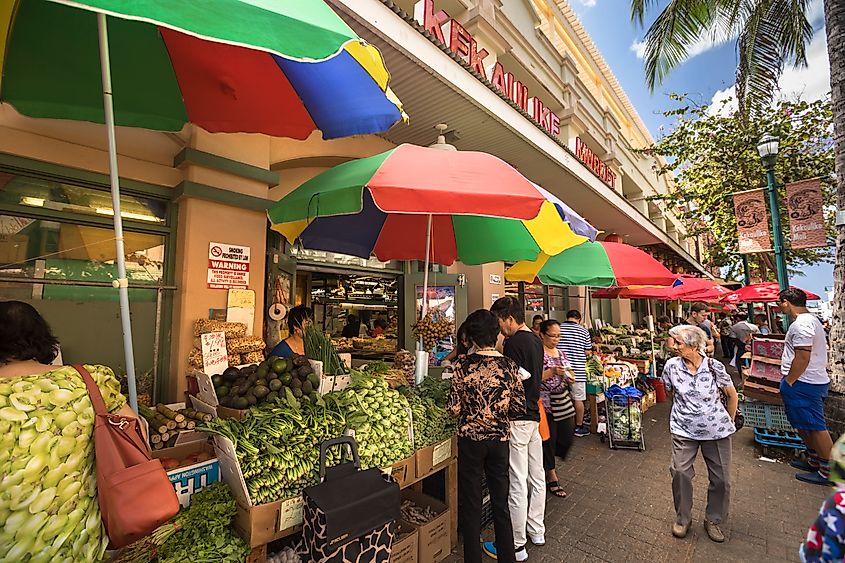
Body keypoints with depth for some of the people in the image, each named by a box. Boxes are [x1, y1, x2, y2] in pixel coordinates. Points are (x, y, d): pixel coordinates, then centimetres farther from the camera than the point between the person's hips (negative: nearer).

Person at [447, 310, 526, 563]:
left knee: (470, 503, 15)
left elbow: (453, 409, -13)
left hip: (470, 439, -2)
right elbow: (519, 407, -6)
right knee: (500, 502, 21)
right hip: (500, 439, 3)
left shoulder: (463, 367, -15)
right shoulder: (510, 366, -9)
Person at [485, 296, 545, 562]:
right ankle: (536, 531, 36)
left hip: (516, 419, -9)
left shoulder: (513, 343, -19)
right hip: (534, 415, 9)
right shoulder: (536, 341, 9)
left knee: (516, 483, 3)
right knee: (536, 476, 19)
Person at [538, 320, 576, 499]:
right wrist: (552, 372, -25)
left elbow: (569, 374, 20)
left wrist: (570, 378, -1)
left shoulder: (561, 353, 11)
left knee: (567, 439, 10)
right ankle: (552, 479, 23)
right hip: (545, 403, -7)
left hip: (563, 403, 7)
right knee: (549, 440, 4)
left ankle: (547, 462, 37)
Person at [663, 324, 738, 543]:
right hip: (684, 430, 0)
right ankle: (682, 518, 15)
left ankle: (713, 520, 32)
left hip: (716, 431, 1)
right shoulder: (671, 366, -9)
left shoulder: (715, 367, -11)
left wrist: (729, 421, 12)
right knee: (680, 472, -7)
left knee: (721, 478, 9)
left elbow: (732, 395, 6)